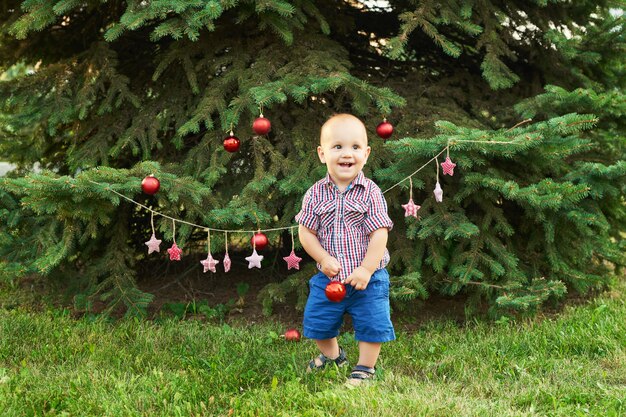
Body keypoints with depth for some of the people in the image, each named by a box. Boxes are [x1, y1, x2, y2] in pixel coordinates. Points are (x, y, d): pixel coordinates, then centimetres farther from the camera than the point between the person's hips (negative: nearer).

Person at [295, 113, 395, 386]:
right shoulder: (315, 194, -5)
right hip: (328, 277, 3)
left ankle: (365, 366, 24)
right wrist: (324, 259, -14)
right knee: (317, 320, 14)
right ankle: (331, 354, 42)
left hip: (367, 277, -3)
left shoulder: (370, 193, -12)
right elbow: (306, 232, -1)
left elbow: (380, 234, -14)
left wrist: (366, 269, -20)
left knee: (372, 323, 1)